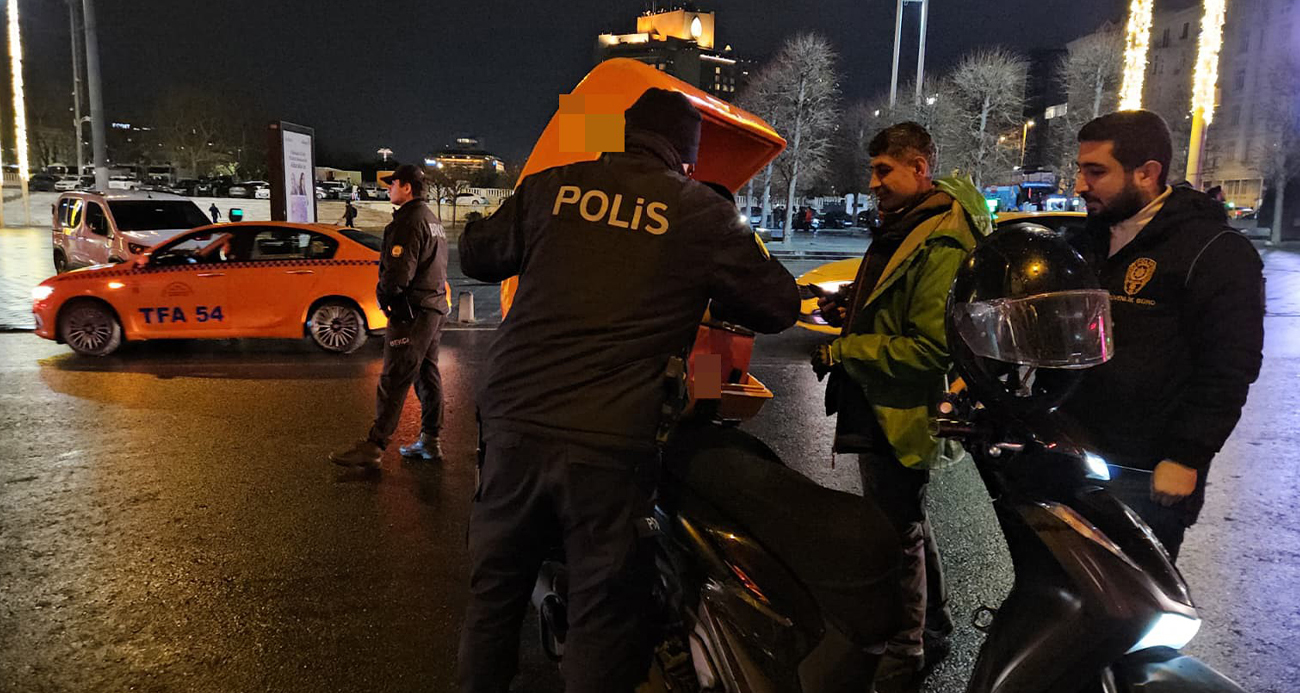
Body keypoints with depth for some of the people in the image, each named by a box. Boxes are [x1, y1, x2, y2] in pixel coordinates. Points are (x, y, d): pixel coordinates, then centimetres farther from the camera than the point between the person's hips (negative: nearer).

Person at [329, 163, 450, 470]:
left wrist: (382, 294, -4)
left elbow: (399, 272, -23)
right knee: (428, 377, 12)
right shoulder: (432, 220, 18)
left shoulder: (409, 222, -15)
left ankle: (373, 446, -6)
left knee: (393, 381, -9)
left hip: (412, 313, -10)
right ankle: (430, 441, 18)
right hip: (434, 308, 10)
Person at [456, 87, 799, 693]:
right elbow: (779, 306, 8)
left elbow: (476, 255, 20)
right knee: (604, 618, 12)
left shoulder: (551, 186, 7)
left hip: (516, 422, 3)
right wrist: (709, 298, 26)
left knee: (493, 592, 21)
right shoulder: (704, 214, 1)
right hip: (614, 443, -3)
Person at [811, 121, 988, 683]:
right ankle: (933, 629, 41)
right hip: (878, 410, 11)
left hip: (899, 416, -11)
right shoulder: (900, 227, 13)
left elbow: (930, 346, -24)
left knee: (897, 534, 2)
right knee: (908, 524, 22)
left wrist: (843, 352, -21)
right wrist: (850, 309, 7)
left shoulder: (942, 245, -20)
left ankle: (902, 651, 20)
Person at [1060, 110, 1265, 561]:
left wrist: (1185, 459, -17)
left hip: (1147, 477, -7)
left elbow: (1227, 370, -14)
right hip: (1070, 456, 7)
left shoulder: (1216, 253, -9)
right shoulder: (1087, 244, 14)